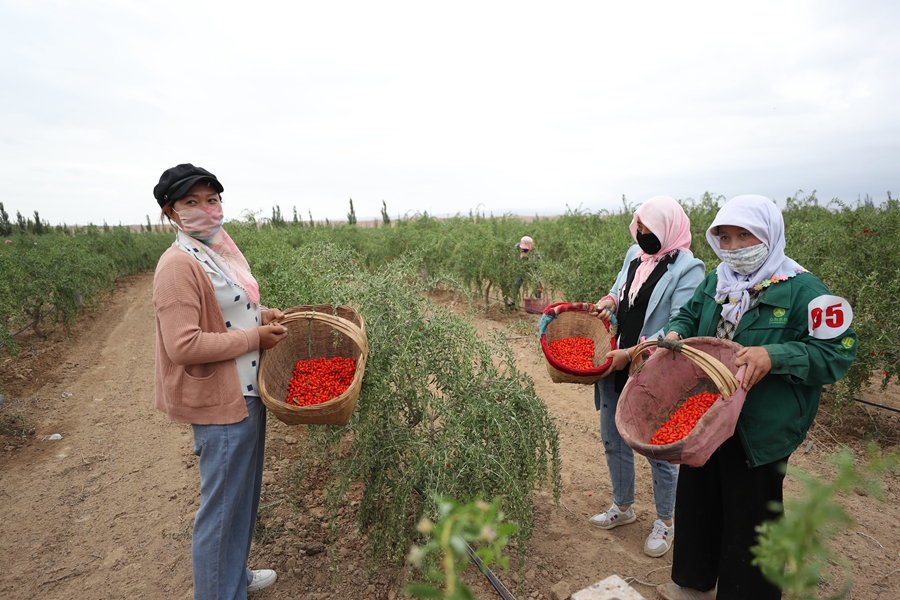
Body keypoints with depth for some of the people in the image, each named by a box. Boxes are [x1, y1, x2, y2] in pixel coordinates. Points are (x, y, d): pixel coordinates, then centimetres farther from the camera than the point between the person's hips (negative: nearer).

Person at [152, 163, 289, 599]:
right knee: (221, 507, 6)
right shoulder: (178, 265, -19)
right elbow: (184, 345, -26)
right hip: (220, 403, -10)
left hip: (246, 394, 10)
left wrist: (262, 314, 7)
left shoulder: (221, 251, 10)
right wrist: (255, 337, -18)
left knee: (244, 494, 24)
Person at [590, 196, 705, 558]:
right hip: (617, 367, 7)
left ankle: (665, 521, 33)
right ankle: (623, 507, 41)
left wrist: (630, 354, -22)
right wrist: (608, 301, -2)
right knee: (613, 441, 18)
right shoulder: (634, 254, 7)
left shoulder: (687, 269, -14)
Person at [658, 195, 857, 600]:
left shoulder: (802, 290, -14)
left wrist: (773, 356, -28)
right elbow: (689, 316, 18)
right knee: (697, 500, 20)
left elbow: (838, 351, -15)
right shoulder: (715, 282, 4)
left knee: (748, 519, 10)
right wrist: (674, 334, -4)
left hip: (758, 433, -6)